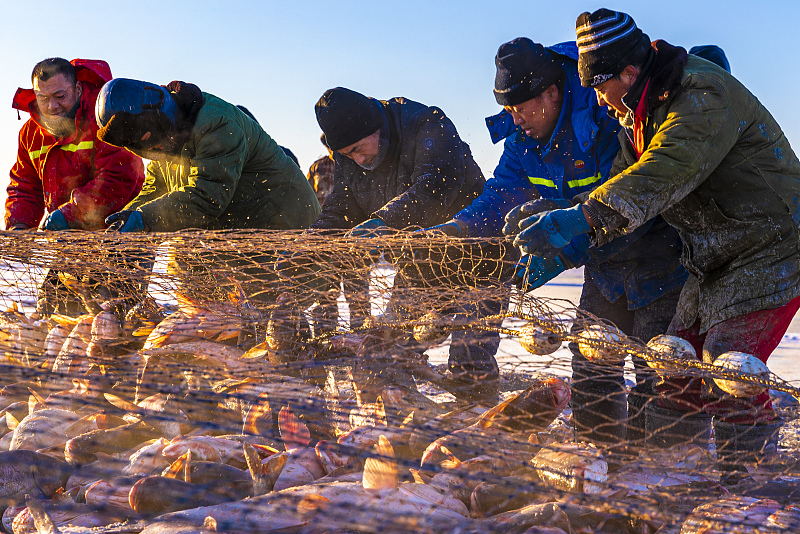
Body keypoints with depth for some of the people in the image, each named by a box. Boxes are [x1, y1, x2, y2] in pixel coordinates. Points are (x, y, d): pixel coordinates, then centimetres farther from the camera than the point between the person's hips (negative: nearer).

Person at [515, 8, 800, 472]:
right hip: (717, 262, 9)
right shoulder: (644, 116, 9)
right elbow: (621, 185, 7)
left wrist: (580, 218, -45)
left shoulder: (705, 94, -23)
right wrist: (551, 212, -8)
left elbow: (665, 175, -37)